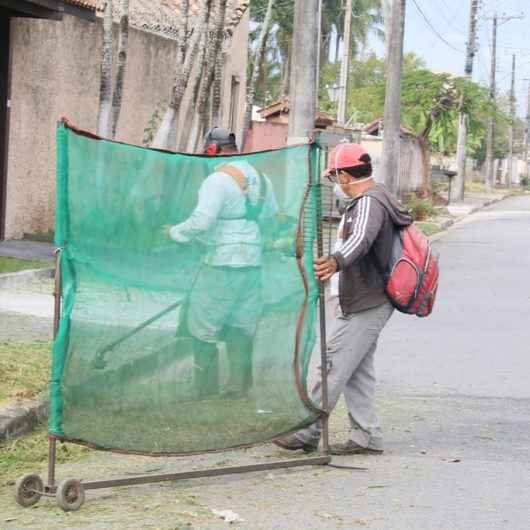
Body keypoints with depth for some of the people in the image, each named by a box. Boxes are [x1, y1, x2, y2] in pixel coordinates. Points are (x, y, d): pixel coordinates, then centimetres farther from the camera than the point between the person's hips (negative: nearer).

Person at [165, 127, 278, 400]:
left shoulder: (218, 180, -15)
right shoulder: (260, 178, 9)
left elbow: (201, 221, -21)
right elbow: (270, 216, 20)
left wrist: (175, 232, -5)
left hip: (222, 262, -7)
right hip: (253, 262, 7)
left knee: (201, 326, 3)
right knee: (241, 328, 12)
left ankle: (206, 390, 2)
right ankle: (239, 386, 14)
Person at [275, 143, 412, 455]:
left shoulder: (369, 202, -19)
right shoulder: (378, 197, 16)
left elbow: (361, 238, -40)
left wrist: (336, 262, -59)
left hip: (365, 307, -11)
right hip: (367, 303, 11)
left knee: (334, 368, -8)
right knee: (357, 372, 12)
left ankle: (307, 432, -6)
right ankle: (366, 437, 13)